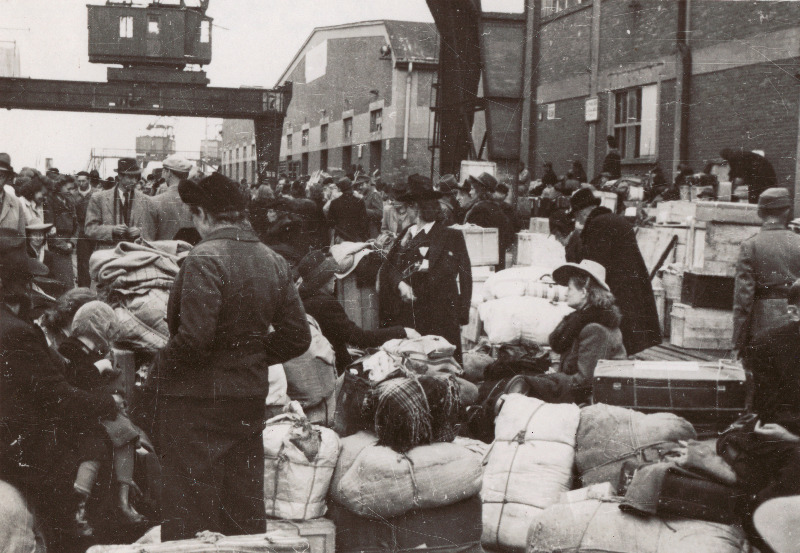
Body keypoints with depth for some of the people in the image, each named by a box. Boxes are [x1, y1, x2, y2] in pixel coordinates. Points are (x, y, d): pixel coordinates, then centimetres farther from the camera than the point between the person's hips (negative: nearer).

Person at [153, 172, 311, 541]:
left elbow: (195, 338, -25)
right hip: (251, 396, 7)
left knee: (191, 510, 3)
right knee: (245, 505, 17)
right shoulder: (273, 261, 4)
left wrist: (161, 365, -8)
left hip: (196, 399, -7)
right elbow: (297, 337, 5)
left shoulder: (205, 259, -17)